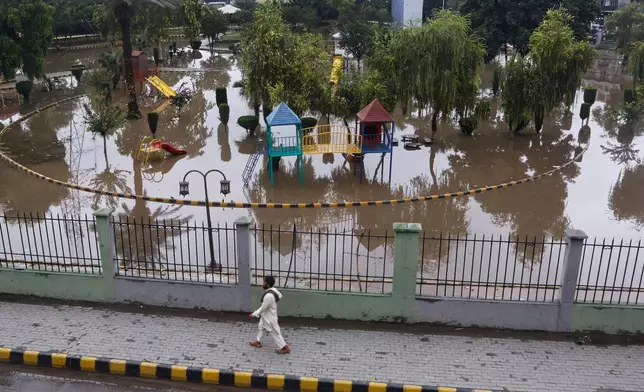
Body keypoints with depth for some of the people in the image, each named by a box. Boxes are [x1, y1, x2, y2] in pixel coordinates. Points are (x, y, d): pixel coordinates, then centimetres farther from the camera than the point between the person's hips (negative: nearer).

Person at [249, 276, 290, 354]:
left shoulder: (268, 296, -37)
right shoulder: (273, 290, -10)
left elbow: (263, 308, -27)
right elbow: (279, 296, 8)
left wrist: (254, 314, -16)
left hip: (269, 317, -10)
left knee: (274, 332, 6)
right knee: (261, 327, 28)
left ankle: (285, 348, 19)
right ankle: (258, 342, 49)